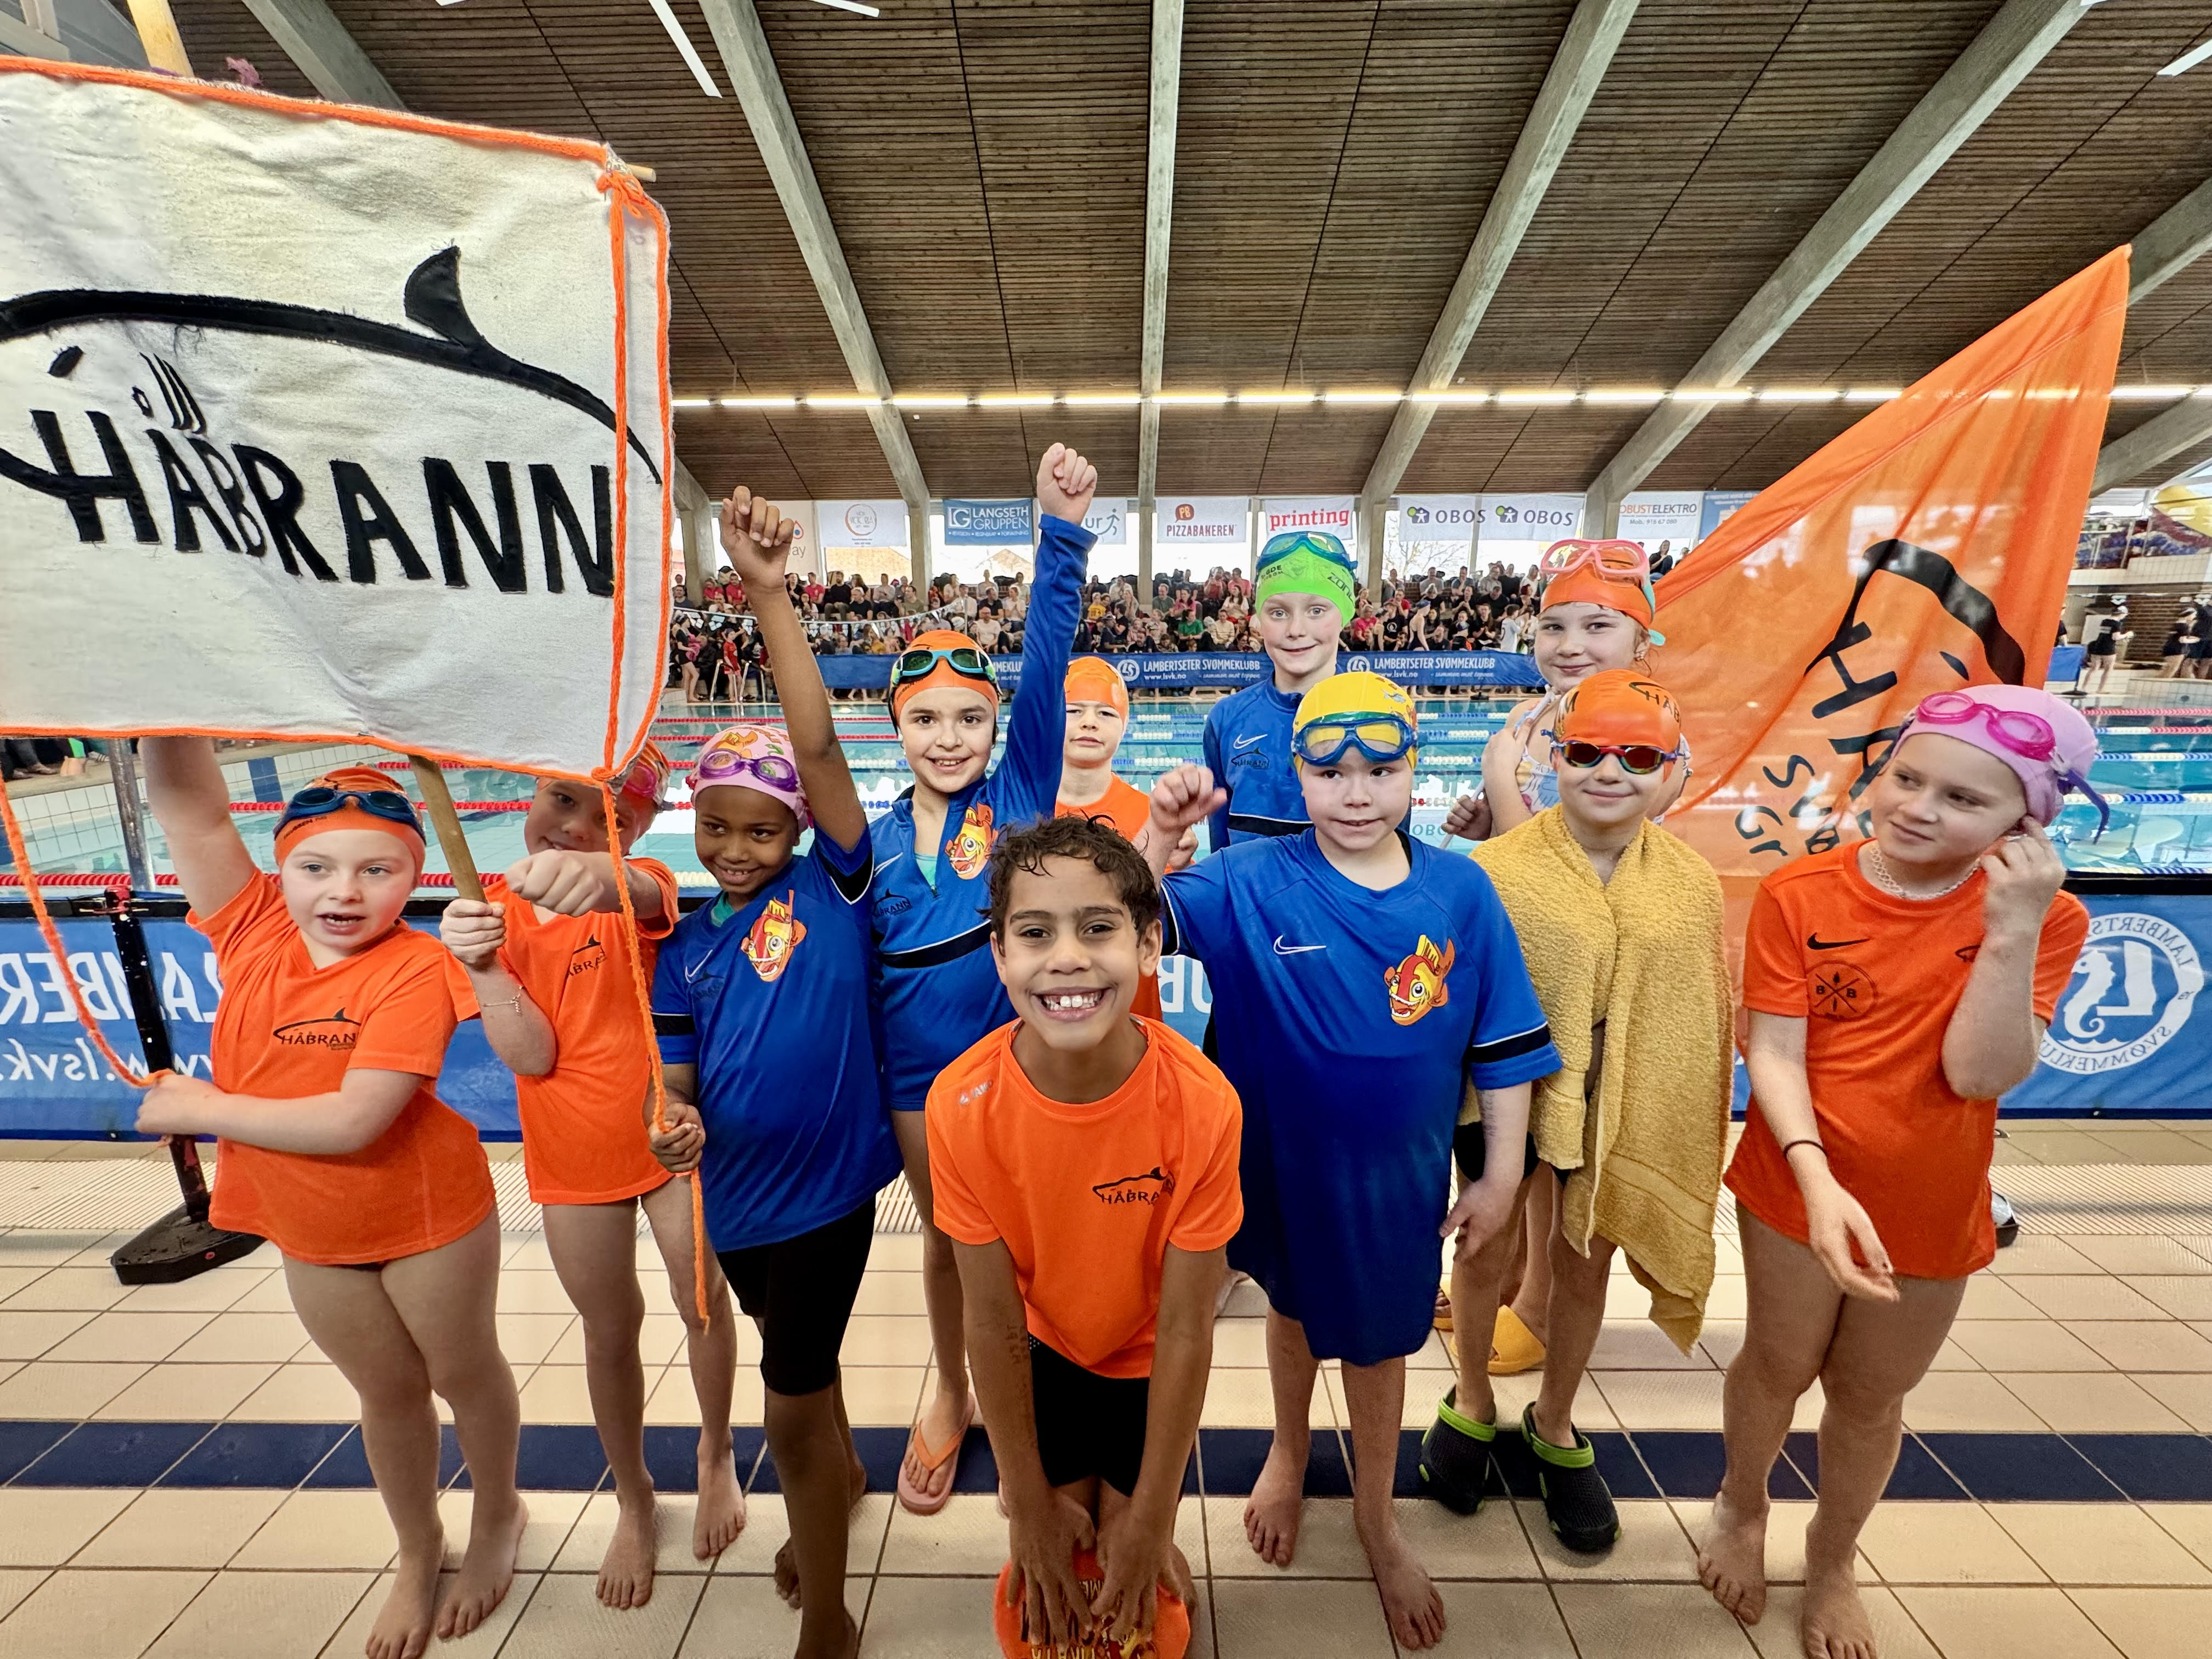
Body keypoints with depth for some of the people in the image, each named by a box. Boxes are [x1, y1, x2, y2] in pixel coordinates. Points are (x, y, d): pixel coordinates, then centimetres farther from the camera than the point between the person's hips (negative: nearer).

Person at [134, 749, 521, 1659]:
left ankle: (498, 1517, 46)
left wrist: (199, 1110, -16)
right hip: (310, 1233, 5)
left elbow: (353, 1122, -28)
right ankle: (417, 1552, 48)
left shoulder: (416, 967, -26)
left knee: (463, 1374, 19)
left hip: (429, 1215, -4)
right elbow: (184, 798, -18)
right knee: (387, 1390, 24)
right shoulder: (253, 933, -12)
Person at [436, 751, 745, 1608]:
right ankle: (633, 1498, 43)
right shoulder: (494, 908, -7)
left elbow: (640, 895, -44)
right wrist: (482, 966, -30)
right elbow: (532, 1056, -14)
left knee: (704, 1302, 13)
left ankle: (716, 1455, 43)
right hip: (574, 1156, 2)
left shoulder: (643, 886, -16)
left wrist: (602, 876, -68)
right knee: (610, 1330, 18)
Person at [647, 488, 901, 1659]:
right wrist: (672, 1124, -20)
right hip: (736, 1192, 5)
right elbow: (675, 1074, 3)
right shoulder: (683, 945, 1)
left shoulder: (830, 884, -11)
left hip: (826, 1182, -5)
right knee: (799, 1364, 28)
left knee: (794, 1410, 6)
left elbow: (818, 741, -22)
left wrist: (769, 595, -25)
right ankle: (841, 1477, 59)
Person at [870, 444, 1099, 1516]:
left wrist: (1062, 532, -29)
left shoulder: (1022, 794, -11)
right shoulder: (872, 843, -2)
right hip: (920, 1077, 3)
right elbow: (860, 975, 3)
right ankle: (950, 1398, 49)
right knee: (946, 1239, 23)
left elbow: (1046, 663, -22)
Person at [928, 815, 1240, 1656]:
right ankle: (1066, 1493, 37)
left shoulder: (1201, 1103, -34)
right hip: (1042, 1351, 1)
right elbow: (994, 1320, -18)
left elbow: (1185, 1328, -21)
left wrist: (1151, 1521, -11)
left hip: (1149, 1357, 0)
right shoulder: (961, 1103, -31)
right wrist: (1031, 1506, -7)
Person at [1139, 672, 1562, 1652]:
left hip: (1398, 1177, 1)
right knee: (1293, 1312, 26)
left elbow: (1503, 1048, -5)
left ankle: (1376, 1513, 52)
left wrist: (1502, 1176, -2)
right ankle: (1288, 1454, 58)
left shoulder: (1460, 891, -12)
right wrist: (1160, 834, -38)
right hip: (1282, 1164, 0)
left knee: (1378, 1339, 22)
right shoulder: (1253, 883, -18)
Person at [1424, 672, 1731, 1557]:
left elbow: (1713, 1017, 6)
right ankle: (1472, 1405, 44)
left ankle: (1555, 1426, 46)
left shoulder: (1690, 884, -3)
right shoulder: (1496, 868, -15)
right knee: (1485, 1252, 15)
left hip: (1629, 1111, 3)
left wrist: (1698, 1134, 8)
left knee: (1587, 1264, 19)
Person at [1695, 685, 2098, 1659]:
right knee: (1780, 1365, 18)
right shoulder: (1799, 895, -16)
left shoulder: (2044, 920, -11)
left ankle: (1833, 1561, 49)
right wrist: (1818, 1177, -28)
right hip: (1800, 1190, -1)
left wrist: (2012, 930, -27)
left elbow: (1981, 1073, -20)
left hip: (1932, 1210, 2)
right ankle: (1742, 1510, 49)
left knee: (1872, 1395, 21)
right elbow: (1773, 1050, -16)